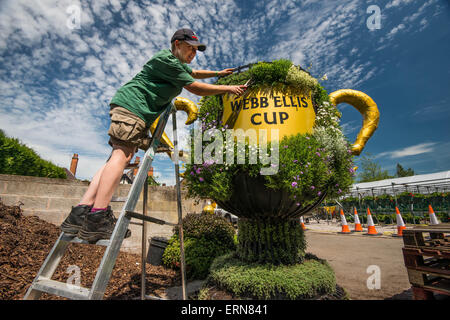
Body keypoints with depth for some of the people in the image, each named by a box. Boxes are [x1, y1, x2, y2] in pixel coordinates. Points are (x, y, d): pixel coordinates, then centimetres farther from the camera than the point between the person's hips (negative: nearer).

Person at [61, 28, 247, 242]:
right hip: (132, 104, -10)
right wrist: (228, 89, -1)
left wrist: (218, 73, 48)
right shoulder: (167, 60, -6)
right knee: (121, 155, -22)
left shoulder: (178, 63, 27)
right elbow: (196, 88, -9)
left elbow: (194, 73, 46)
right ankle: (97, 218, -26)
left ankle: (80, 214, -7)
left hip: (142, 113, 10)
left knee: (119, 157, -3)